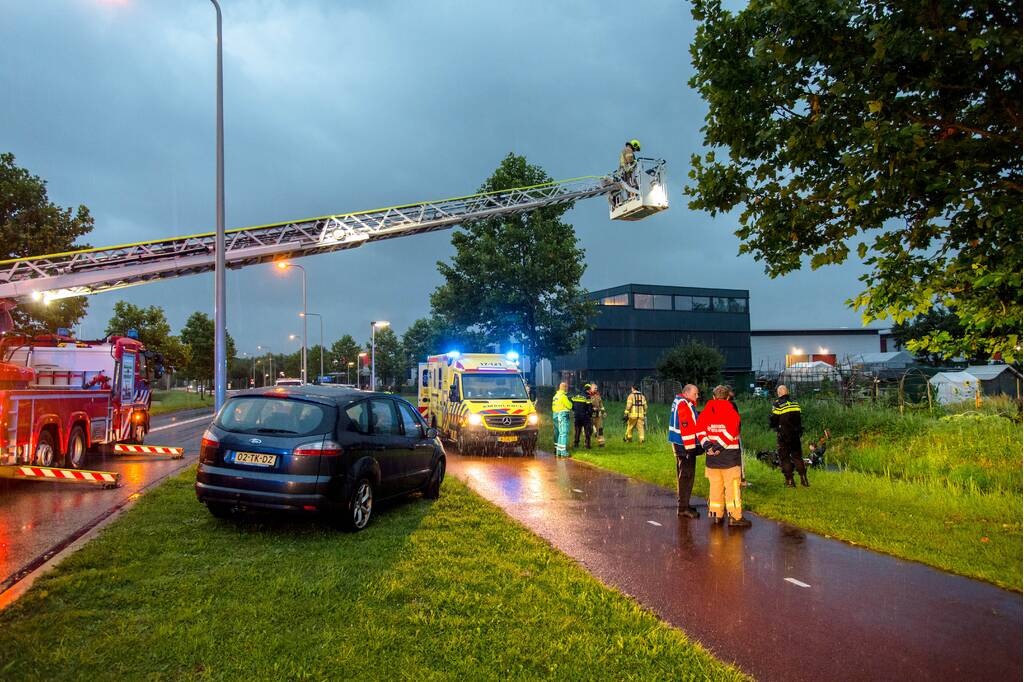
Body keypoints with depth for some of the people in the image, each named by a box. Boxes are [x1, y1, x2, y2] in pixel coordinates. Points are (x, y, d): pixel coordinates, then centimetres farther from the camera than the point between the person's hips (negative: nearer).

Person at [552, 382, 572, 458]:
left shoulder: (555, 396, 14)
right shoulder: (563, 396, -13)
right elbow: (569, 406, -9)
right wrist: (570, 401, 9)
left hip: (555, 415, 9)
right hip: (563, 416, -9)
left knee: (557, 433, 13)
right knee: (564, 433, -8)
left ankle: (557, 451, 17)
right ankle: (563, 451, -11)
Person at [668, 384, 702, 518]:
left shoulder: (678, 402, 15)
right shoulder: (685, 405, -17)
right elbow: (686, 428, -22)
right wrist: (690, 449, -22)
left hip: (679, 444, 11)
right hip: (685, 446, -11)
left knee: (683, 476, 18)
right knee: (686, 476, -7)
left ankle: (683, 504, 27)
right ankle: (683, 508, -4)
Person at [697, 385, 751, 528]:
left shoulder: (705, 411, 7)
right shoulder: (731, 412, -6)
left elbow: (700, 429, -2)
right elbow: (730, 432, -17)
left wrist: (706, 444, -8)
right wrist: (719, 446, -16)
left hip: (712, 456, 4)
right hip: (729, 455, -4)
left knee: (715, 485, 12)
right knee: (732, 486, 0)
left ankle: (717, 515, 17)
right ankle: (735, 517, 0)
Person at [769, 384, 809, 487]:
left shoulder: (777, 405, -12)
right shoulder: (796, 403, 5)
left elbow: (773, 422, -12)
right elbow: (798, 418, 9)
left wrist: (770, 422, 9)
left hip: (783, 436, -4)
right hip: (796, 434, 4)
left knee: (785, 458, 4)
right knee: (797, 456, 13)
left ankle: (790, 481, 3)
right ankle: (803, 478, 6)